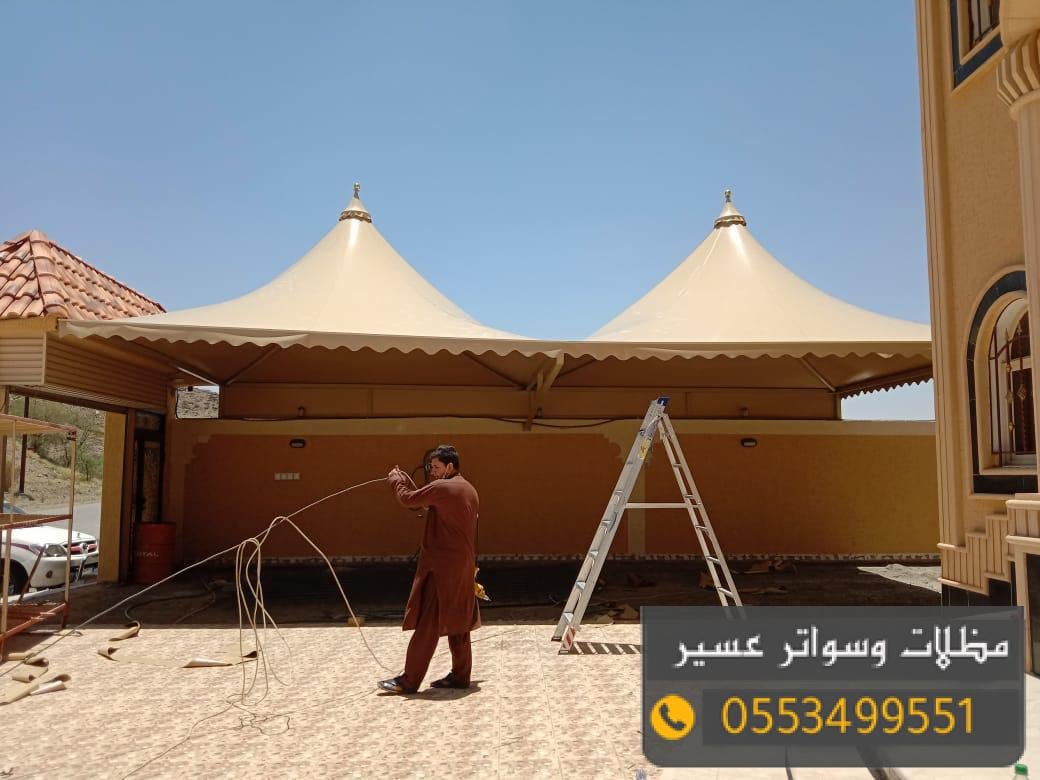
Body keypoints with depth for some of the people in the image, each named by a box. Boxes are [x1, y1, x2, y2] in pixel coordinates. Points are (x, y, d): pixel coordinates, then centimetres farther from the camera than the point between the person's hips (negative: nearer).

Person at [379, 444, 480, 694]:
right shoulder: (470, 490, 14)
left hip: (441, 565, -9)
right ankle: (460, 675, 17)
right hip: (463, 567, 9)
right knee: (457, 621, 13)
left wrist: (396, 480, 12)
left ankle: (409, 680, -2)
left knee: (427, 622, -6)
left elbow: (408, 500, -5)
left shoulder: (441, 487, -13)